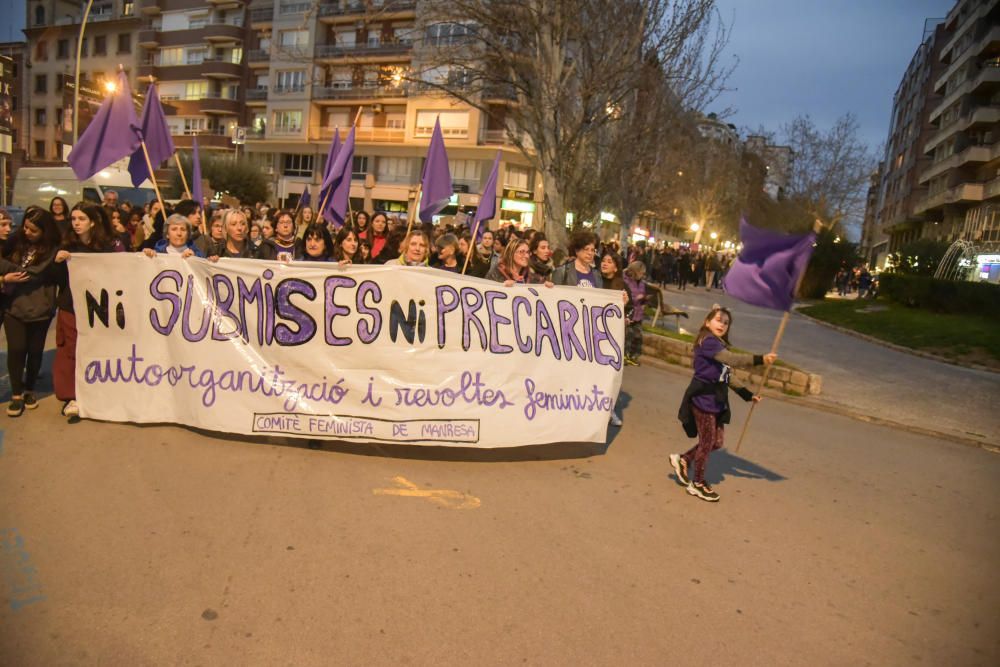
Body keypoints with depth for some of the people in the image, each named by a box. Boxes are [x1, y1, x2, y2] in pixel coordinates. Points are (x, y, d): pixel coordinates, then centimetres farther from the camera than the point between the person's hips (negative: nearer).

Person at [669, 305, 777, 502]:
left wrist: (747, 394, 15)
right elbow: (732, 359, -31)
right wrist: (760, 359, -37)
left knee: (716, 442, 12)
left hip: (716, 400, 9)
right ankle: (698, 483, 19)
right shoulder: (708, 341, -15)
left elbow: (727, 376, 19)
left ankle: (683, 460, 31)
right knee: (707, 442, 2)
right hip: (703, 398, -9)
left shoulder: (720, 346, 16)